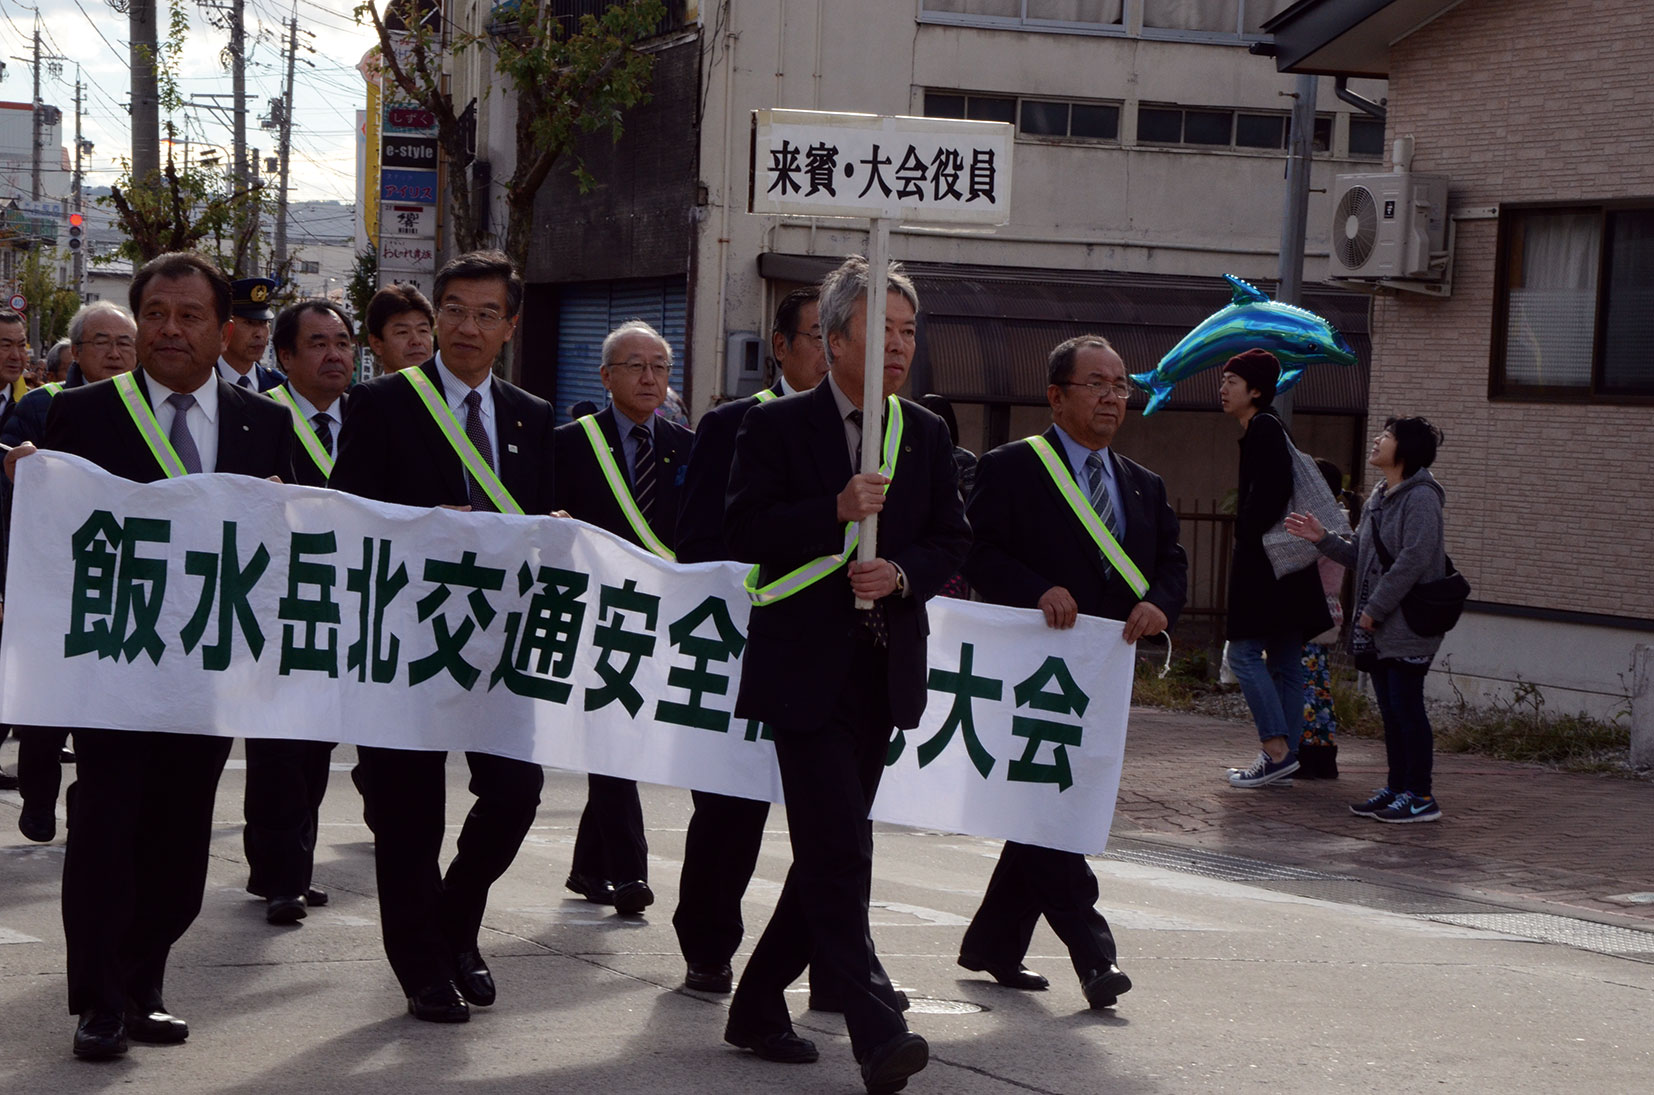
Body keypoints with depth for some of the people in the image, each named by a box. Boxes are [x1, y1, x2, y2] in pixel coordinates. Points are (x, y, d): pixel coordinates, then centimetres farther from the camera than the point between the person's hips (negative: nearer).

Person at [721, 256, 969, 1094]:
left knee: (830, 852, 11)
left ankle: (758, 1007, 25)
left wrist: (902, 572, -10)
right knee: (841, 851, -13)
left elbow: (952, 541, 11)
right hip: (807, 669, -6)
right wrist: (836, 511, -22)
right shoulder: (777, 427, -2)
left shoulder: (927, 436, 12)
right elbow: (745, 533, -10)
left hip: (884, 671, 6)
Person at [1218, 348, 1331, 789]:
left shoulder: (1263, 429, -11)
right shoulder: (1266, 430, 18)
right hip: (1282, 568, 10)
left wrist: (1251, 535, -15)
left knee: (1244, 652, -9)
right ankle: (1284, 758, 11)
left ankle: (1277, 748, -12)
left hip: (1265, 563, -10)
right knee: (1284, 661, 9)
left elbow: (1275, 488, -22)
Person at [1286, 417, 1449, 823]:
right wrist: (1323, 539, 8)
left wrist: (1375, 609, -18)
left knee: (1407, 706, -7)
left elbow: (1413, 560, -20)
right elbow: (1361, 556, 21)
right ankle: (1397, 788, 19)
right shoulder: (1378, 499, 17)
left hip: (1408, 625, -9)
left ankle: (1420, 795, -2)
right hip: (1378, 627, 9)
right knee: (1390, 709, 12)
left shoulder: (1421, 497, -12)